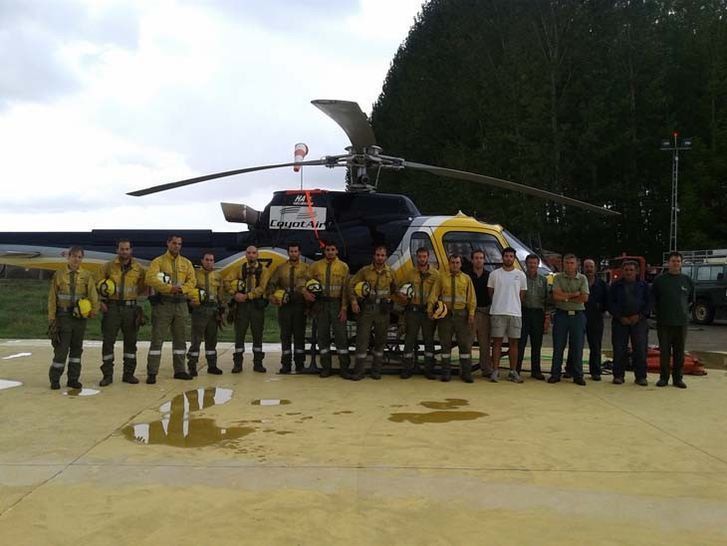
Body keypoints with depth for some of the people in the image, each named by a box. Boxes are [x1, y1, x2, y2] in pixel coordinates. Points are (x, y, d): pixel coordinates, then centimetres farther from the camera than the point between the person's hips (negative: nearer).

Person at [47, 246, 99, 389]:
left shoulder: (87, 276, 4)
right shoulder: (59, 275, 1)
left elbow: (93, 295, -3)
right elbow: (52, 298, 1)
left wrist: (93, 311, -16)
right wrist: (52, 318, -3)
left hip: (80, 317, 2)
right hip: (63, 317, -2)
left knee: (76, 348, 9)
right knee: (61, 348, -2)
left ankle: (73, 379, 18)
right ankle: (54, 379, 11)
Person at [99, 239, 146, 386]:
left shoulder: (139, 268, 4)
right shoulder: (108, 266, 3)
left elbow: (144, 288, 12)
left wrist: (134, 294, -4)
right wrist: (101, 301, -6)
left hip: (131, 308, 1)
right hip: (112, 307, -1)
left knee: (130, 341, 8)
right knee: (108, 341, -1)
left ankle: (128, 373, 19)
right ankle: (107, 375, 8)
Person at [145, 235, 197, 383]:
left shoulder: (186, 263, 12)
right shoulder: (158, 262, -1)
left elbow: (192, 281, 3)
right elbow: (151, 279, -16)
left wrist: (182, 289, -16)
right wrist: (169, 288, -23)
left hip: (181, 304, 4)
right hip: (163, 303, -4)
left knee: (180, 339, 10)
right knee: (157, 339, -3)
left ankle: (179, 370, 19)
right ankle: (152, 373, 1)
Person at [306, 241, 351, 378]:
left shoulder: (343, 267, 1)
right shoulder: (316, 266, 5)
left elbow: (345, 289, -2)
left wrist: (344, 308, -7)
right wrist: (306, 292, -10)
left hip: (337, 304, -2)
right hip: (321, 304, 2)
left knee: (341, 335, -2)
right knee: (322, 335, 6)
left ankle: (344, 369, 4)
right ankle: (325, 368, 15)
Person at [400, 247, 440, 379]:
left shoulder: (435, 274, 2)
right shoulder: (410, 273, 8)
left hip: (429, 310, -1)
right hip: (413, 310, 1)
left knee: (429, 339, 7)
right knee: (410, 339, 3)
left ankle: (429, 369, 15)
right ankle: (407, 369, 10)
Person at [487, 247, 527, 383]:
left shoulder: (520, 275, 8)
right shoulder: (494, 274, 5)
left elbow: (522, 295, 12)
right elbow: (490, 293, 8)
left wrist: (514, 306, 7)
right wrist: (499, 305, 4)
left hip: (515, 313, 1)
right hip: (497, 313, -1)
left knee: (514, 343, 5)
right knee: (497, 342, 0)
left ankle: (513, 372, 12)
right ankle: (495, 371, 3)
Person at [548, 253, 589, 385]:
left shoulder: (582, 278, 5)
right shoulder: (558, 278, 4)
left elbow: (584, 298, -7)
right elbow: (556, 295, -10)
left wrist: (566, 297, -7)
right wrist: (574, 294, -9)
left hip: (578, 315, 0)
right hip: (561, 314, 0)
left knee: (577, 347, 3)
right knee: (558, 346, 3)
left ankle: (577, 375, 11)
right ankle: (555, 374, 10)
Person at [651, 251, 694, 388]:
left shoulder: (687, 280, 6)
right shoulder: (659, 279, 0)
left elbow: (691, 298, 19)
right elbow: (653, 298, 7)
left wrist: (683, 309, 12)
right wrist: (659, 311, 5)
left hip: (682, 322, 2)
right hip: (664, 322, -2)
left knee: (679, 352, 6)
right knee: (664, 351, 3)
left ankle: (678, 378, 14)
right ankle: (663, 377, 11)